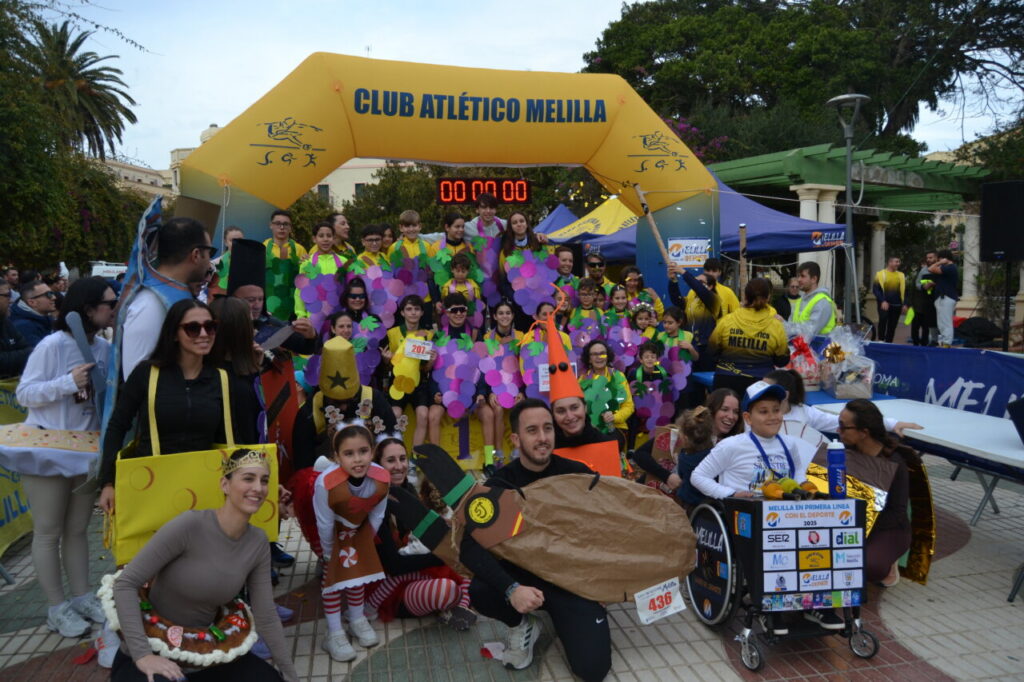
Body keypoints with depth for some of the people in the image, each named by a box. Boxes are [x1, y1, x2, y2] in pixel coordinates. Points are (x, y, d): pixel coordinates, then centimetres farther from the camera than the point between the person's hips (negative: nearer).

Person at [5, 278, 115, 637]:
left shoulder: (104, 347, 1)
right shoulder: (53, 345, -16)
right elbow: (24, 394, -16)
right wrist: (68, 382, -26)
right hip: (47, 451, -6)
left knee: (78, 529, 15)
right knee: (48, 532, 6)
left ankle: (82, 596, 26)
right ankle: (57, 607, 17)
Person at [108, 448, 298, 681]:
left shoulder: (258, 543, -6)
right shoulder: (190, 525, -23)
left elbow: (266, 618, 1)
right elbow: (125, 584, -20)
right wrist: (143, 654, -27)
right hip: (154, 654, -5)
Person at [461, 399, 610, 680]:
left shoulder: (577, 474, -9)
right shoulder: (500, 484, -9)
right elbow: (471, 546, -21)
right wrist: (511, 588, -36)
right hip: (522, 574, 1)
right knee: (479, 590, -31)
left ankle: (563, 619, 15)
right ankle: (522, 626, 3)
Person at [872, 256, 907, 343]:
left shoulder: (901, 276, 12)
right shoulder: (880, 274, 0)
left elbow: (904, 291, 16)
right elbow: (875, 289, -4)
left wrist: (904, 304, 6)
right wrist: (882, 301, -15)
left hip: (896, 306, 4)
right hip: (884, 305, -4)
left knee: (892, 326, 5)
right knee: (883, 321, -18)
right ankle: (880, 342, -9)